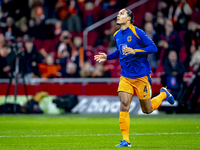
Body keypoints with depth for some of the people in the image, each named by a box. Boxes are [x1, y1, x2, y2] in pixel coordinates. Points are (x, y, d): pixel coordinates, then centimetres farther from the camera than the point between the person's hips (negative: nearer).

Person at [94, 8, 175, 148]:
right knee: (124, 105, -13)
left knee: (147, 110, 7)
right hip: (126, 77, 4)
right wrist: (107, 57, 12)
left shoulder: (137, 32, -12)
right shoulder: (117, 35, 8)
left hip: (141, 76, -4)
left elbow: (153, 47, -14)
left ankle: (163, 94, 37)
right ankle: (125, 140, -9)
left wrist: (134, 51, -24)